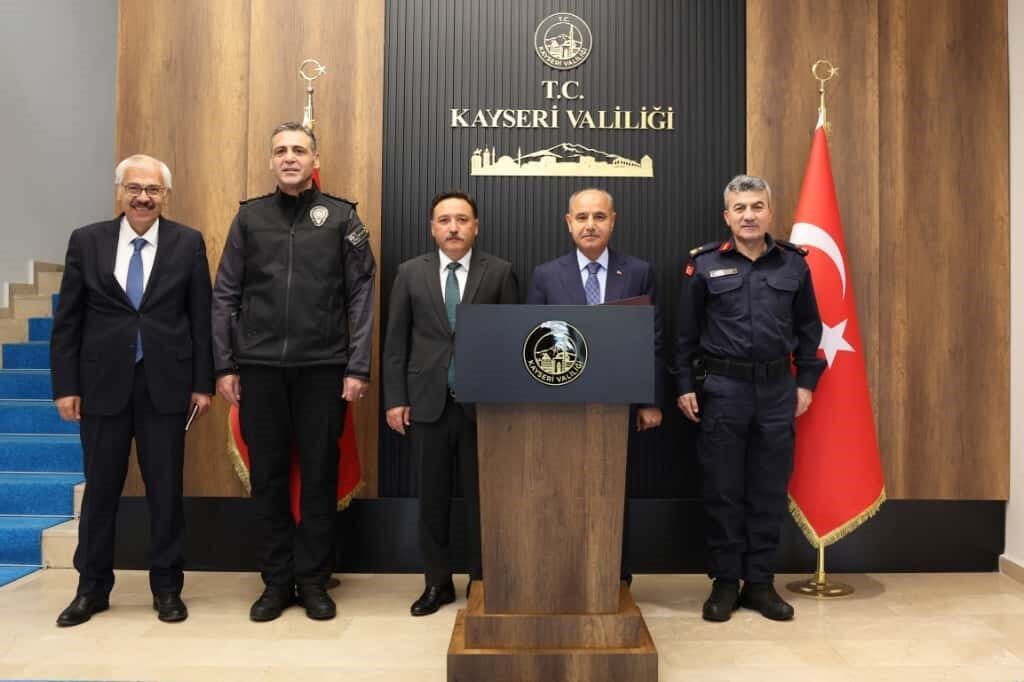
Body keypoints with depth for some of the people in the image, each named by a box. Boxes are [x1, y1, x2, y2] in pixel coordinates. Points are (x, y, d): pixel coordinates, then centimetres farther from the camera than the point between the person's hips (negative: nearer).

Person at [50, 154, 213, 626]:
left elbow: (201, 318, 0)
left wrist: (202, 383, -3)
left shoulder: (188, 243, 1)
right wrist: (65, 385, -1)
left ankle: (167, 587, 20)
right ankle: (92, 587, 26)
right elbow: (67, 320, 4)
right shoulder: (86, 241, 4)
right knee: (100, 488, 10)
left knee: (165, 489, 6)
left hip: (166, 383, -1)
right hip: (103, 383, 1)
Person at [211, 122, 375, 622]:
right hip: (259, 368, 2)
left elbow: (360, 297, 0)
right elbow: (225, 296, 8)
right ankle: (277, 580, 22)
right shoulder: (249, 217, 8)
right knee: (268, 476, 8)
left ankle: (313, 580, 20)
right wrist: (224, 366, 2)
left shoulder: (341, 217, 3)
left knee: (320, 474, 5)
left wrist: (357, 368, -6)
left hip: (323, 368, -2)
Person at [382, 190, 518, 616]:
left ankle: (481, 581, 23)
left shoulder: (499, 272, 2)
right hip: (427, 402, 1)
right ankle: (438, 582, 24)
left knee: (482, 496, 7)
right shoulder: (411, 273, 6)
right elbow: (396, 340, 5)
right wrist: (395, 398, -1)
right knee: (433, 497, 9)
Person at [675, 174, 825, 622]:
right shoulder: (704, 264, 1)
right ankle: (725, 582, 17)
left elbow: (808, 329, 11)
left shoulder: (793, 263, 6)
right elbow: (686, 332, 2)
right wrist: (685, 386, -2)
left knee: (769, 490, 8)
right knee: (723, 490, 4)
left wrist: (806, 382, 5)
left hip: (777, 388, 2)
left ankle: (760, 583, 21)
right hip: (721, 387, -1)